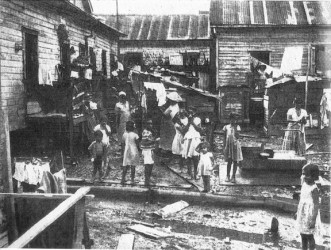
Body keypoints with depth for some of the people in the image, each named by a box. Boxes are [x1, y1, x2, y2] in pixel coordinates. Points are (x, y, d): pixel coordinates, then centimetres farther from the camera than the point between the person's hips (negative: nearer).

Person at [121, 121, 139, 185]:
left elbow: (122, 144, 4)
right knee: (133, 166, 5)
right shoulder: (135, 135, -8)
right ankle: (132, 180, 8)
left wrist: (123, 152, 12)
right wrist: (137, 152, 8)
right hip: (134, 151, -3)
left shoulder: (124, 134, 0)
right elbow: (137, 144, -4)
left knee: (125, 166, 8)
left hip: (126, 151, 3)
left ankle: (123, 179, 1)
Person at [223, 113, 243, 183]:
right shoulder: (226, 127, 3)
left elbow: (237, 137, -12)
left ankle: (233, 177, 11)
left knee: (235, 161, 3)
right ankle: (227, 176, 10)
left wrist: (235, 128, -14)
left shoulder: (237, 127, 0)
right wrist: (224, 146, 2)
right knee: (229, 161, -1)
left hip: (235, 145, 0)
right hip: (228, 145, 0)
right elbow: (224, 137, 7)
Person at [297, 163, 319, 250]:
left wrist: (312, 221, -16)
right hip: (301, 215, 8)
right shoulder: (304, 185, 2)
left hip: (308, 217, -8)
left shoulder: (314, 189, -20)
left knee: (309, 236, 5)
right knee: (302, 234, 18)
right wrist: (298, 212, 20)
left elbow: (315, 206, -18)